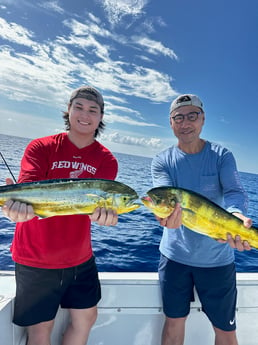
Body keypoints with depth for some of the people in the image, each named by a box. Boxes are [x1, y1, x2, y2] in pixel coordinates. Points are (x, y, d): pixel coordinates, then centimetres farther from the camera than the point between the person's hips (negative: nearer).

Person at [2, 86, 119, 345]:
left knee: (85, 318, 17)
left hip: (80, 258, 3)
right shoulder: (40, 147, -8)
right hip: (35, 260, -2)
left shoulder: (106, 160, -3)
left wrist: (104, 213, -40)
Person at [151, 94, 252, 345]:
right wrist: (167, 214, -44)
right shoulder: (162, 161, -5)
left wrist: (236, 215, -43)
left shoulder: (222, 156, -5)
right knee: (174, 321, 18)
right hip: (174, 256, 1)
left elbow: (235, 192, -21)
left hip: (217, 258, 0)